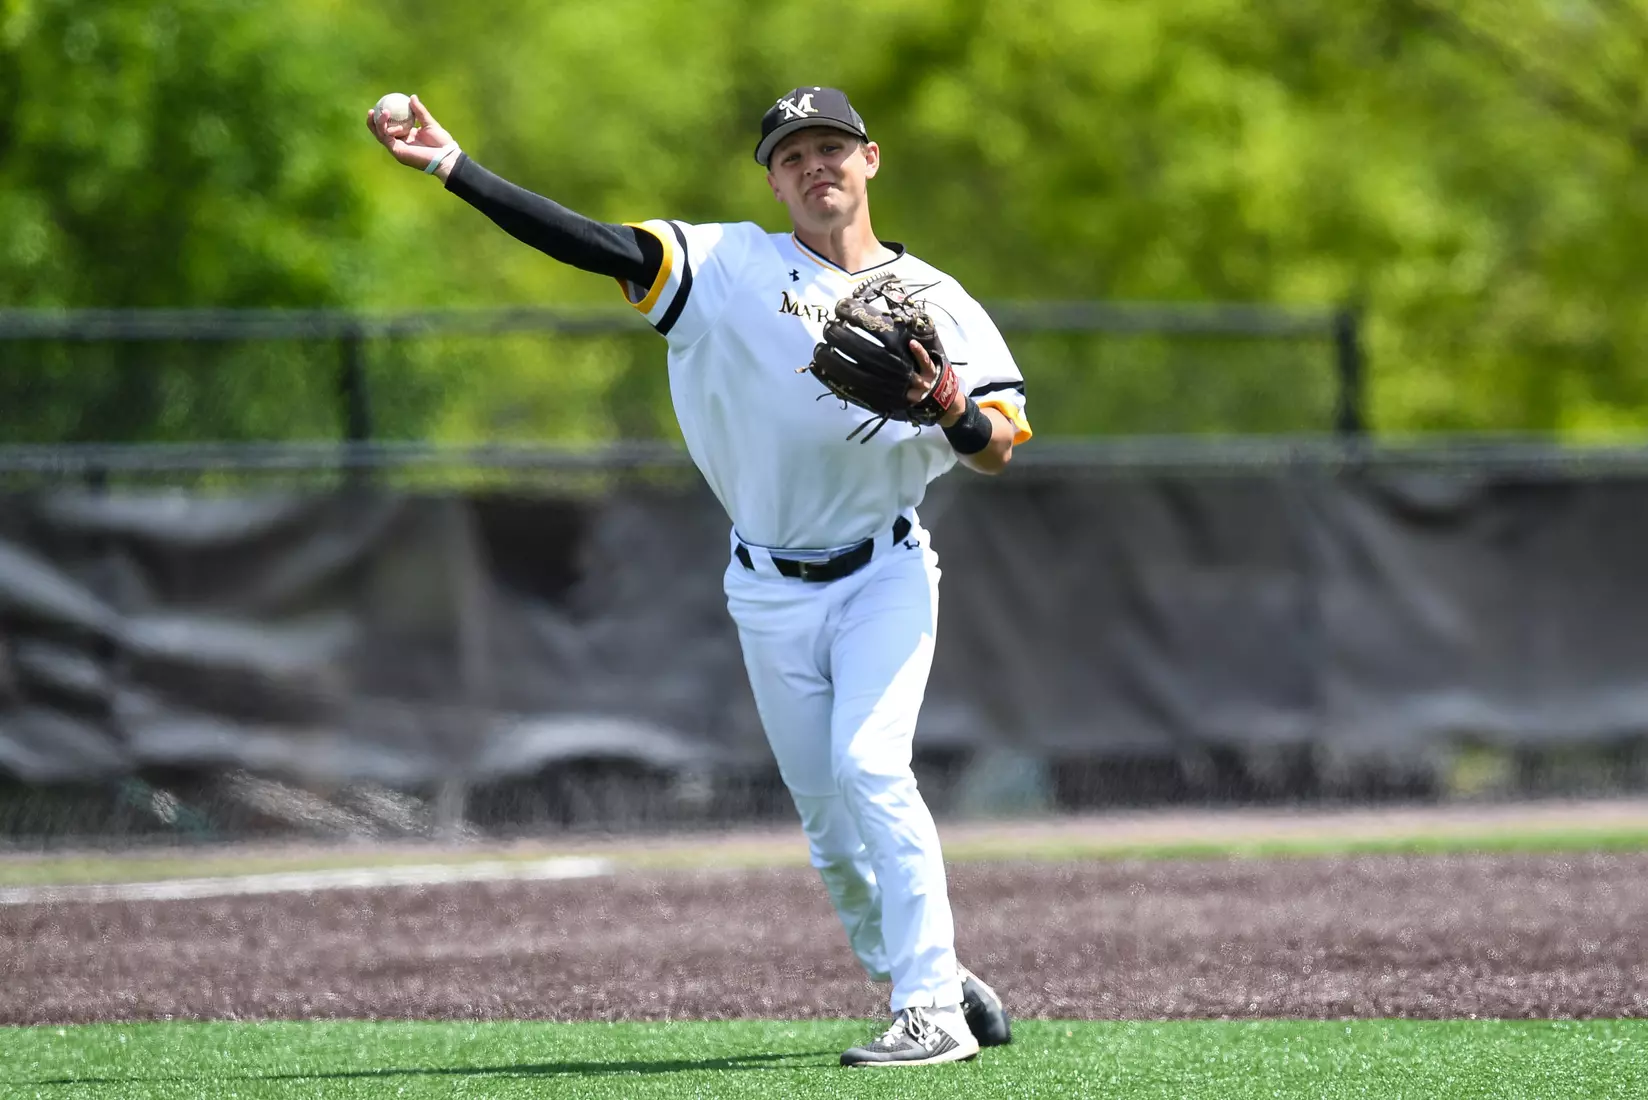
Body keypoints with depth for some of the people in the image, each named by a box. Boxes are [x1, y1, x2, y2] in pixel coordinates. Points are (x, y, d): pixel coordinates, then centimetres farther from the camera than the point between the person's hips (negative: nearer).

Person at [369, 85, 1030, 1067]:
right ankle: (930, 976, 25)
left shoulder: (935, 301, 1)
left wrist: (950, 413, -26)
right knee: (828, 814, 5)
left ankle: (933, 1009, -20)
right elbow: (595, 244, -13)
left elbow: (1002, 448, -2)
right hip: (771, 591, 2)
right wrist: (453, 167, -24)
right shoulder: (733, 266, -2)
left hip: (885, 577, -2)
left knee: (868, 766, -21)